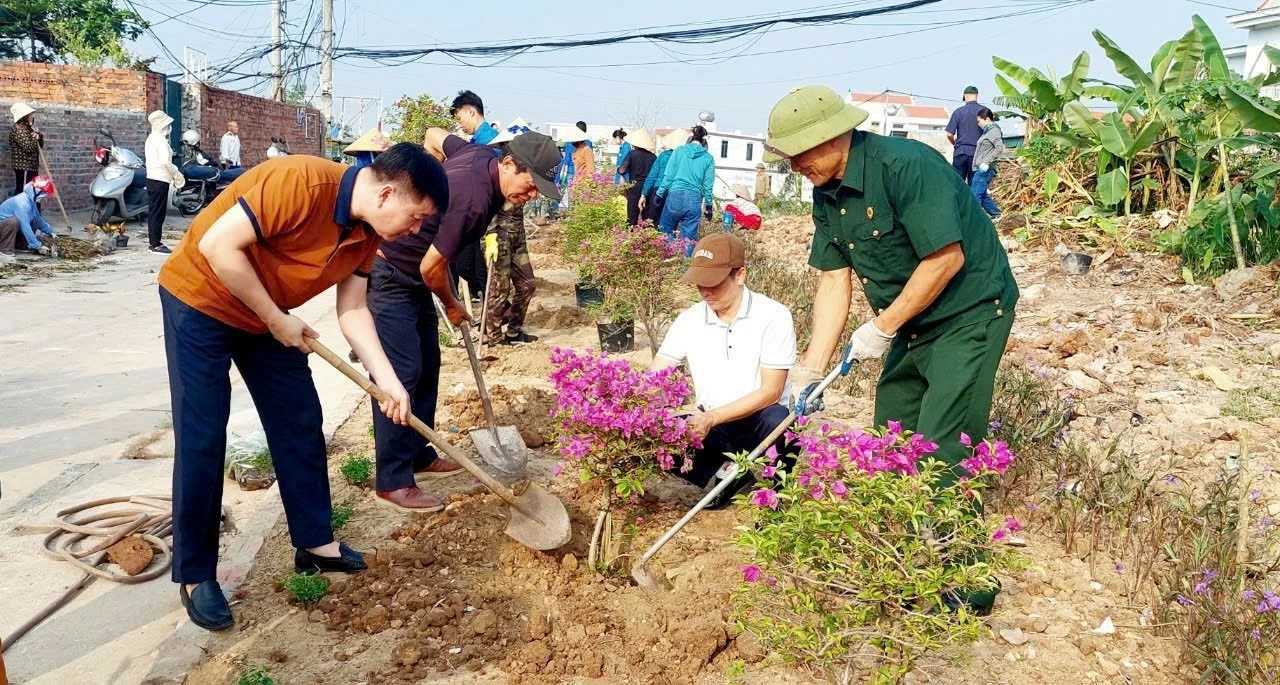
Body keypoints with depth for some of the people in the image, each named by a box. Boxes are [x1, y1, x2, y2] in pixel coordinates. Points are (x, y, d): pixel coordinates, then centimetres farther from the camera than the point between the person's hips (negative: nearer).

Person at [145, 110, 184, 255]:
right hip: (160, 180, -10)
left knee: (154, 212, 13)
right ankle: (156, 245, -5)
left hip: (152, 178, 10)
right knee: (158, 213, -7)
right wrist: (176, 174, -13)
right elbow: (165, 161, -23)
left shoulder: (151, 138, 16)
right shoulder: (160, 139, -14)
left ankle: (153, 242, 19)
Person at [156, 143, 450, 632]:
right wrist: (276, 319, -23)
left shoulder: (367, 232, -7)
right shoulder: (301, 182, -32)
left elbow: (353, 311, -2)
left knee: (300, 424, 8)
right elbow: (218, 245, -31)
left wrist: (389, 384, -11)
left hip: (269, 317, 8)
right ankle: (194, 574, 8)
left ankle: (314, 542, 23)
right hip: (200, 299, -8)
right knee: (202, 440, -5)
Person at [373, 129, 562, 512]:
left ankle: (419, 456, 24)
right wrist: (452, 306, -4)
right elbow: (432, 268, -23)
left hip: (411, 274, 10)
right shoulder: (475, 200, -30)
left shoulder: (481, 155, -3)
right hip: (388, 275, -10)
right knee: (402, 373, -10)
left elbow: (434, 136, 17)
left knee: (427, 365, 13)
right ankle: (392, 482, -4)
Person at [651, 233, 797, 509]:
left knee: (777, 418, -37)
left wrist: (712, 417, -30)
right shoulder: (689, 320, -2)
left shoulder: (774, 316, -13)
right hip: (713, 429, 3)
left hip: (760, 424, -3)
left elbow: (771, 391, -18)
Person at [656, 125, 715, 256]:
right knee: (689, 238, 6)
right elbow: (708, 185, 5)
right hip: (695, 199, 1)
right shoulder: (708, 158, 6)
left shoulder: (679, 151, 4)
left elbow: (668, 175, -1)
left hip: (675, 196, -1)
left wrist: (660, 193, 4)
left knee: (665, 231, 10)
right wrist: (708, 205, 13)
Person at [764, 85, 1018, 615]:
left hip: (969, 312, -9)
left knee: (941, 451, -10)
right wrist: (810, 369, -5)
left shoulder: (905, 165, -26)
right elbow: (834, 280, 1)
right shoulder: (827, 194, 0)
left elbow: (947, 257, -27)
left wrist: (882, 328, -19)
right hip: (911, 323, 9)